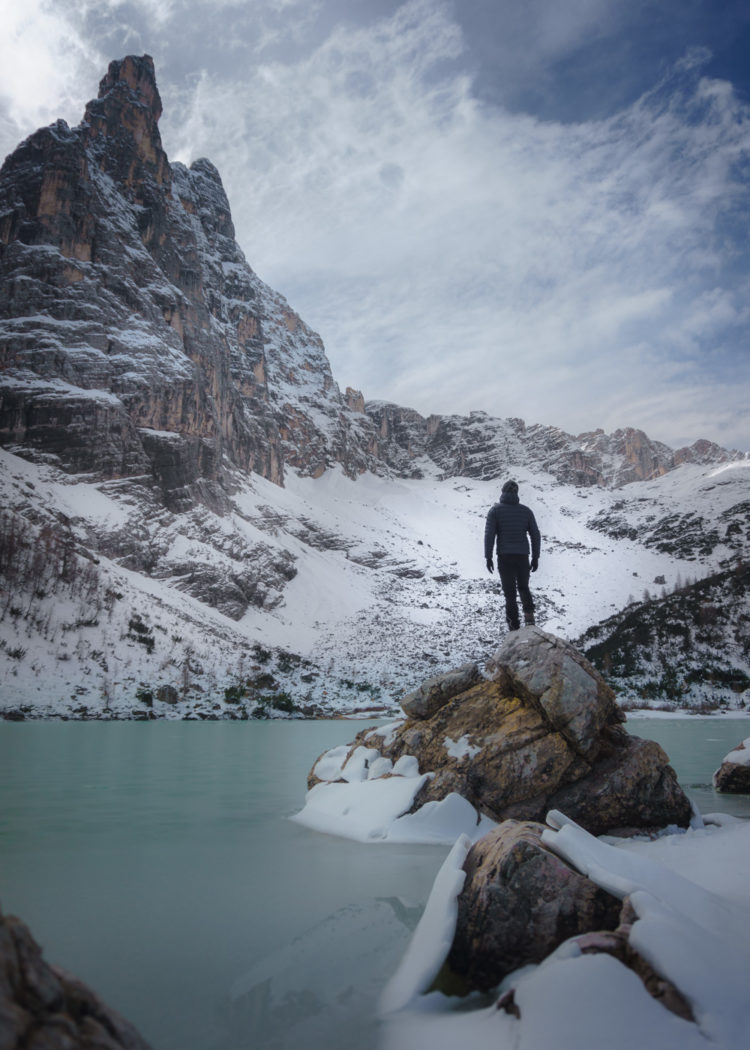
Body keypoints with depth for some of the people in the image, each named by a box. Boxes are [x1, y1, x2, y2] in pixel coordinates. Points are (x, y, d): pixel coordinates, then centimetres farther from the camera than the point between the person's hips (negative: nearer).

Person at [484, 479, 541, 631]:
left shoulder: (495, 510, -2)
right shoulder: (526, 511, 5)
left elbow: (489, 534, -9)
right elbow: (535, 535, 4)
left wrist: (488, 557, -4)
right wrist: (535, 557, 11)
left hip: (504, 557, -2)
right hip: (523, 556, 2)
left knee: (509, 592, 7)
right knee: (523, 587, 21)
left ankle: (514, 625, 3)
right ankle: (529, 614, -1)